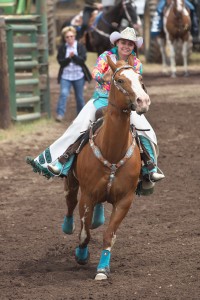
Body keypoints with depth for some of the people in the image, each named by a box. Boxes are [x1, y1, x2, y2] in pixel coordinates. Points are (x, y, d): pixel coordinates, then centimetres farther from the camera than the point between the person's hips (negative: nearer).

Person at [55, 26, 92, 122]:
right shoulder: (62, 48, 1)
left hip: (79, 75, 1)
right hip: (65, 76, -1)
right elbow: (60, 61, -6)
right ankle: (60, 114, -20)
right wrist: (68, 58, -22)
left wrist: (74, 56, -25)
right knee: (63, 93, -18)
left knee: (79, 96, 10)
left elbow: (82, 59, -10)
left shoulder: (80, 47, -1)